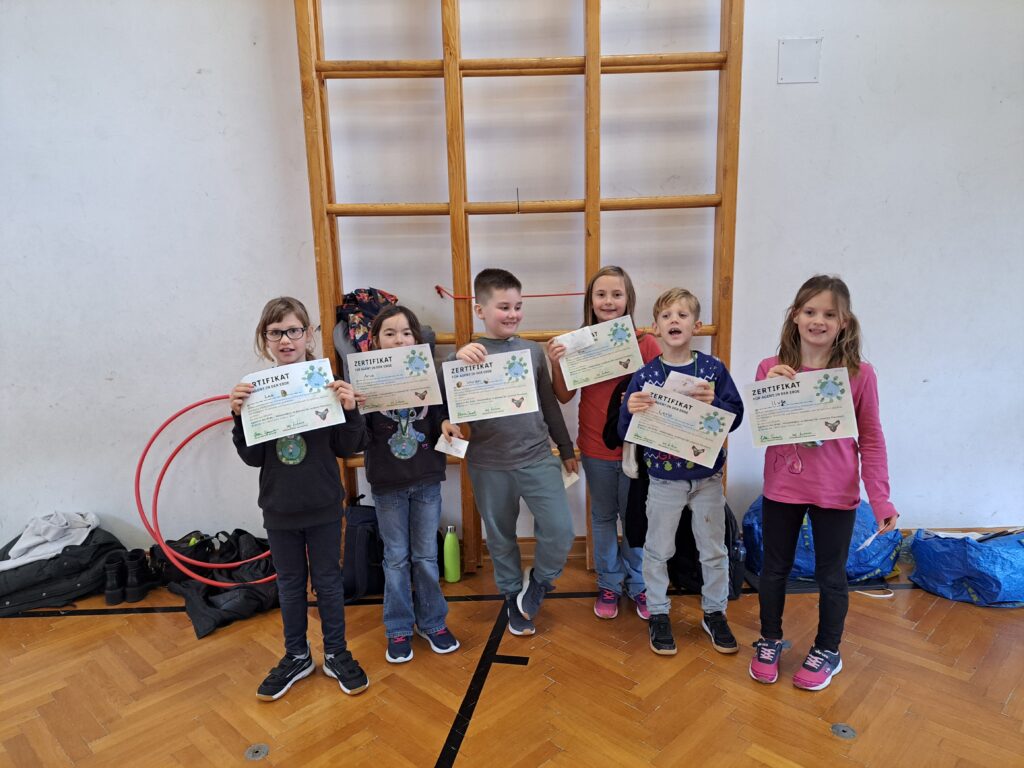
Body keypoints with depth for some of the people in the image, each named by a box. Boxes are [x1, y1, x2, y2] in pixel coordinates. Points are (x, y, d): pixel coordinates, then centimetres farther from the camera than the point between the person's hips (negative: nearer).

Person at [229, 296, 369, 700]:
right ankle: (296, 656, 36)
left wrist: (349, 411, -24)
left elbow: (348, 448, -7)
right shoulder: (255, 391, -5)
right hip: (278, 508, 2)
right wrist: (239, 417, -17)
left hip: (323, 507, -2)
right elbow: (253, 456, -3)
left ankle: (336, 654, 32)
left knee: (328, 580, 14)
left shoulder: (328, 384, -10)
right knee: (290, 584, 18)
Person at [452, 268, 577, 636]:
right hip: (489, 464, -2)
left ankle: (538, 582, 23)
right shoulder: (470, 355, -5)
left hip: (537, 457, 2)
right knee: (501, 537, 13)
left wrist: (566, 448, 19)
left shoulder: (533, 350, 4)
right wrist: (457, 363, -28)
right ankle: (513, 596, 36)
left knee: (560, 530, -6)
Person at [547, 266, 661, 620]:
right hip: (596, 449, 2)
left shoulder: (645, 343, -8)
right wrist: (555, 364, -15)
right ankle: (608, 584, 34)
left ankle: (638, 584, 32)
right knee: (603, 517, 16)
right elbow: (564, 396, 0)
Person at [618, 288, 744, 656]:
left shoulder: (713, 369, -6)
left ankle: (714, 613, 35)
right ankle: (658, 614, 30)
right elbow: (626, 431, -7)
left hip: (708, 476, 1)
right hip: (664, 478, -1)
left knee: (714, 549, 15)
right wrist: (631, 411, -29)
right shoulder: (645, 375, -8)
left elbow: (736, 416, -6)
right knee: (658, 550, 11)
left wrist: (714, 402, -25)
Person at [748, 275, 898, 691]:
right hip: (781, 488, 2)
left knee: (830, 574, 14)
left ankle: (827, 651, 37)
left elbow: (871, 439, -5)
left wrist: (881, 498, -10)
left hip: (836, 494, -1)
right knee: (774, 569, 17)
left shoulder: (859, 374, -9)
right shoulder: (772, 369, -5)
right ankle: (770, 641, 39)